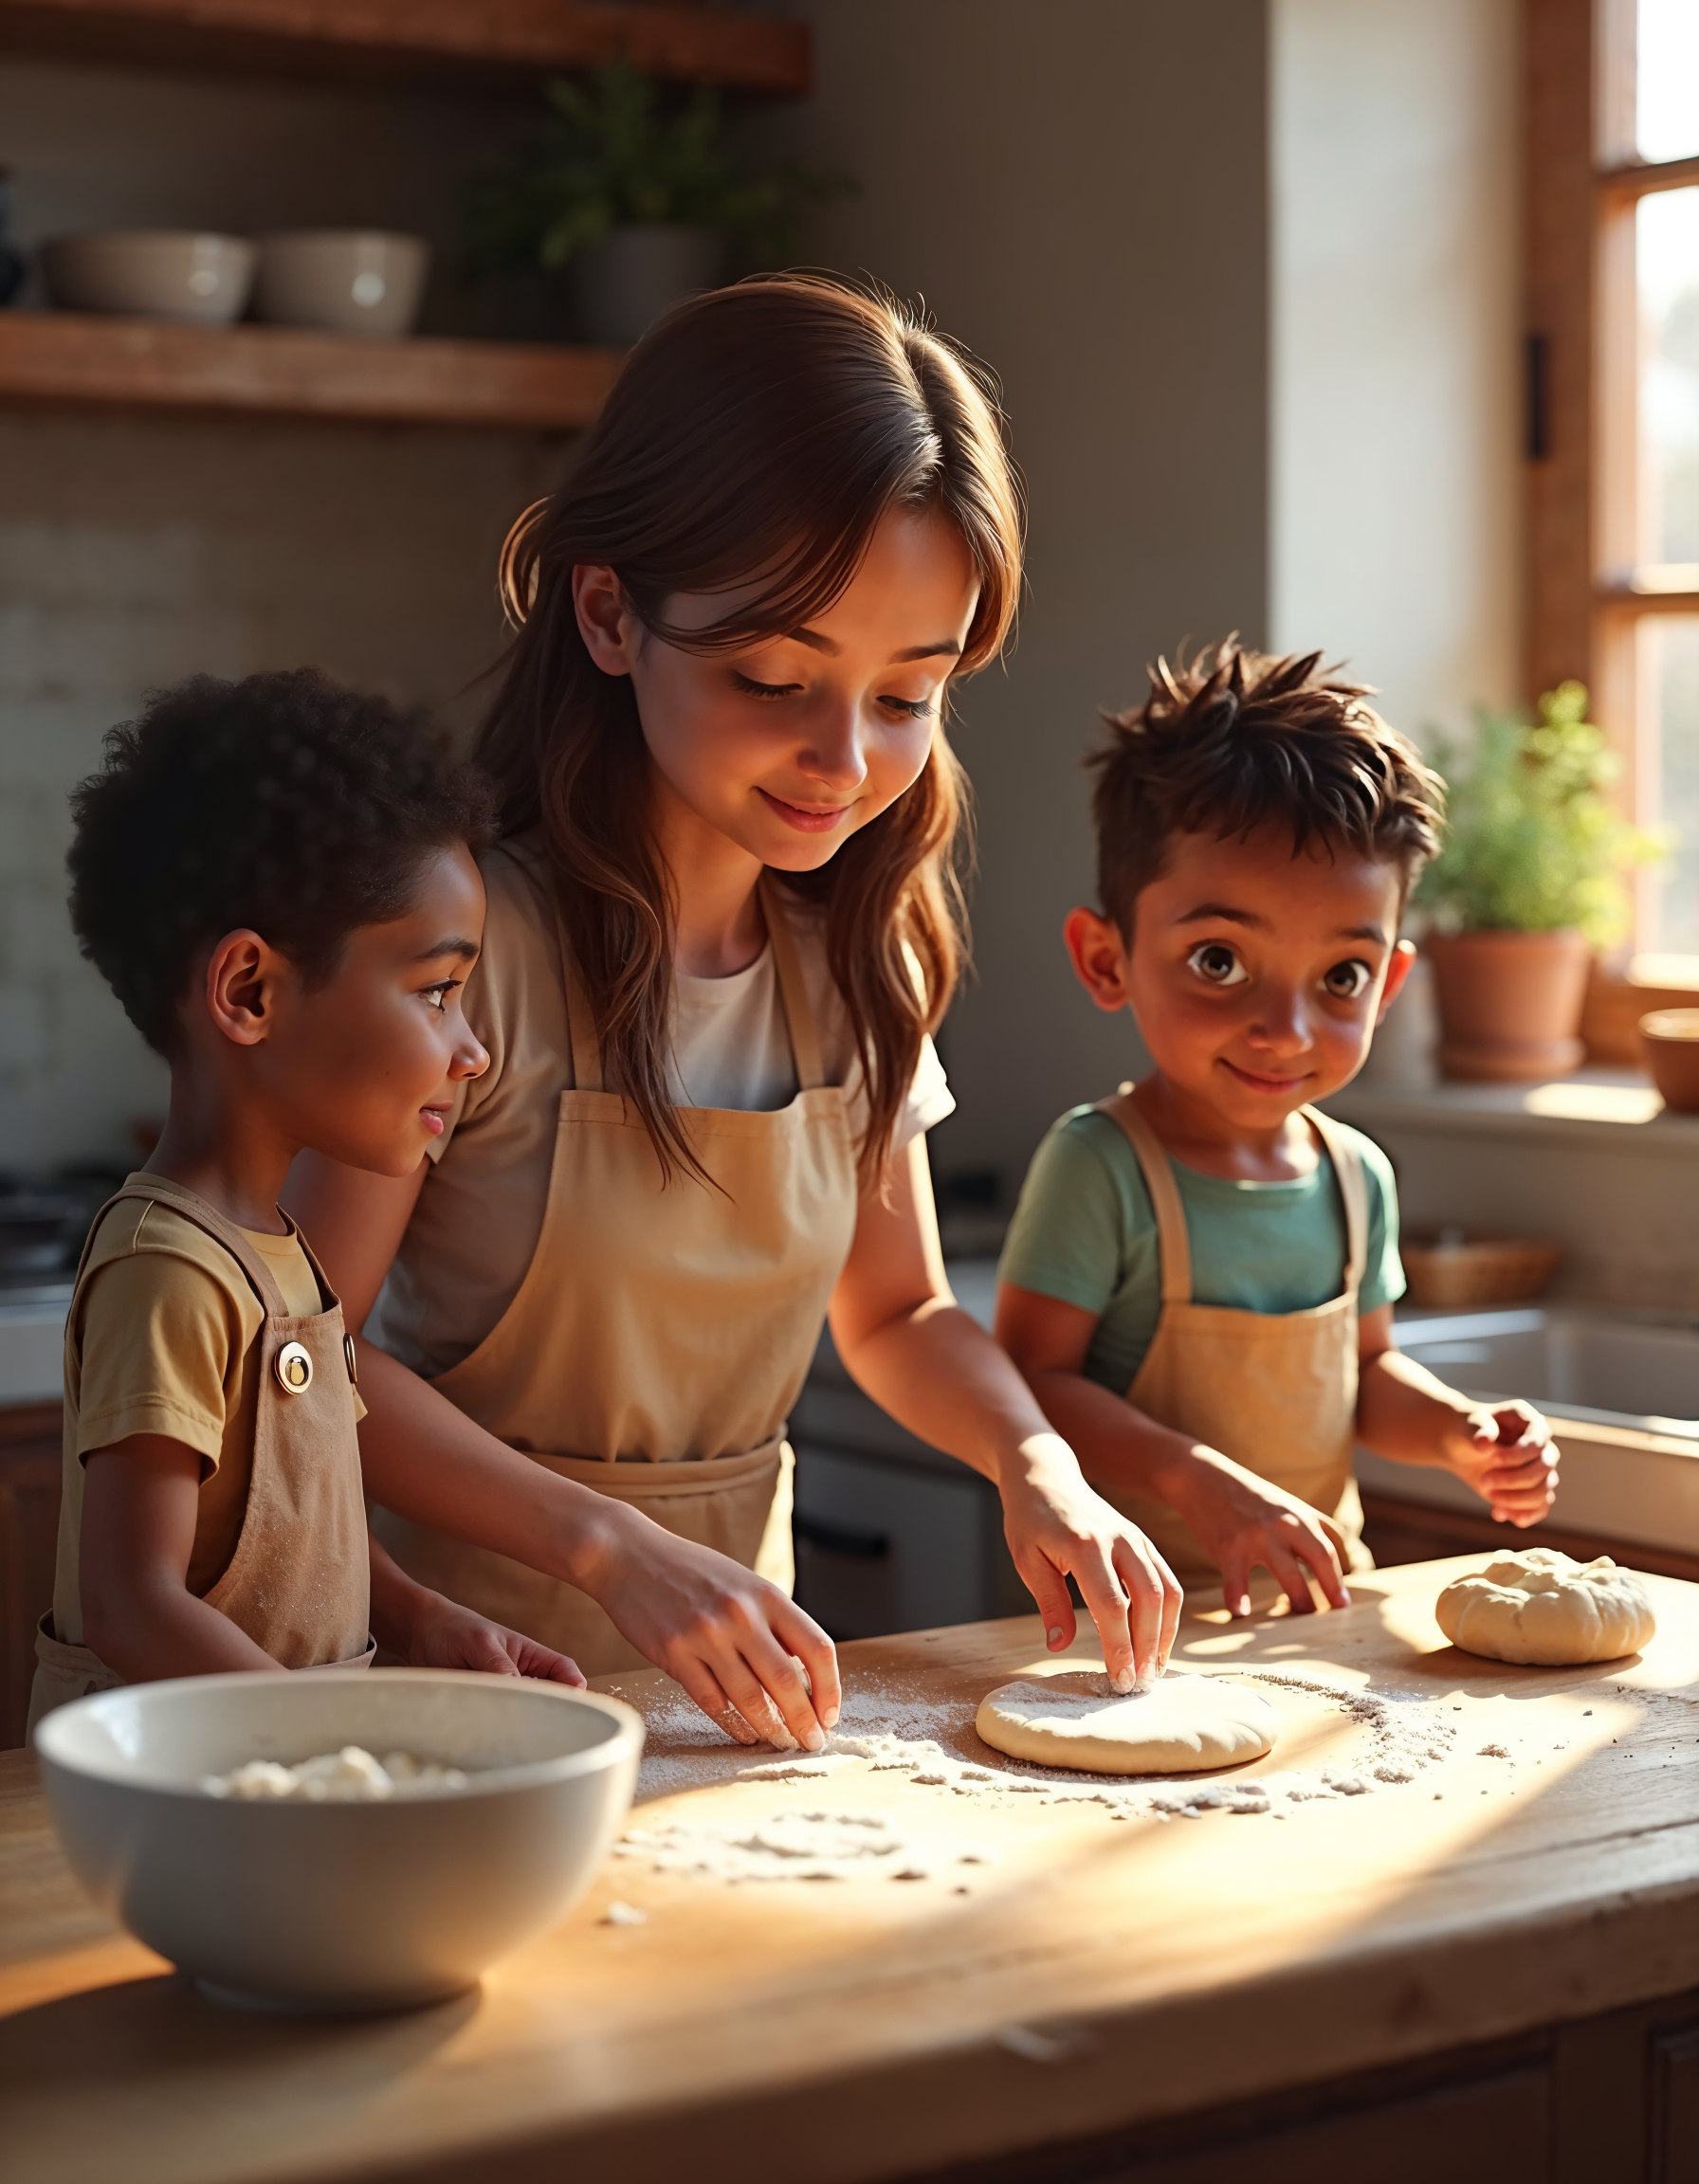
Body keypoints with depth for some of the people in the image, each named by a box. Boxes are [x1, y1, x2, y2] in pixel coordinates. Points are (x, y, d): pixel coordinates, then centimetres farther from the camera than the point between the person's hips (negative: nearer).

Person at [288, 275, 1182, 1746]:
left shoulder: (855, 956, 2)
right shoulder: (474, 935, -17)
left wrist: (1037, 1462, -5)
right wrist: (617, 1550, -25)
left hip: (729, 1666, 5)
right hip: (468, 1651, -5)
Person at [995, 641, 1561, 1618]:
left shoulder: (1358, 1174, 6)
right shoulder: (1100, 1168, -13)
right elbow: (1032, 1377, -14)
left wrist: (1457, 1432, 1)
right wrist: (1197, 1481, -23)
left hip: (1322, 1587, 6)